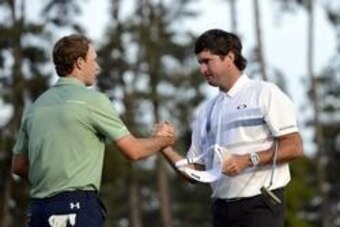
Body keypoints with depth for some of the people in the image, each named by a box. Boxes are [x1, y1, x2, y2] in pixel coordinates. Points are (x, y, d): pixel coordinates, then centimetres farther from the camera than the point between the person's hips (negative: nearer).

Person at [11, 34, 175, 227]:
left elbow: (18, 166, 18)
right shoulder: (92, 100, -4)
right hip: (78, 207, -7)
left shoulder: (36, 106, 13)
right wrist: (163, 140, 18)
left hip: (38, 208, 7)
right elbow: (133, 151, -1)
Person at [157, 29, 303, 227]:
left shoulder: (265, 93, -1)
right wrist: (166, 149, -2)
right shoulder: (207, 111, 17)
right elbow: (196, 171, 15)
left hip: (260, 205, -6)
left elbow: (294, 148, -9)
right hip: (222, 209, 7)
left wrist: (248, 160, -18)